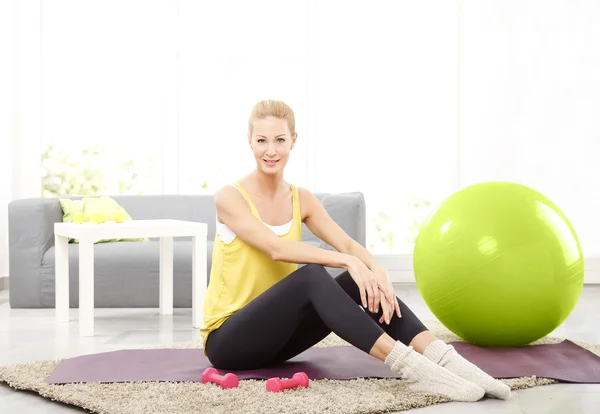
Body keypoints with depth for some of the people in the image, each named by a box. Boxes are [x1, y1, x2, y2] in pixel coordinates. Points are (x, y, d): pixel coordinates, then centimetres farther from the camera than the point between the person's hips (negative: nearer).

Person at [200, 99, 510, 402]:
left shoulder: (301, 200, 6)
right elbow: (276, 248, -27)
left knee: (359, 280, -20)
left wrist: (378, 272, -29)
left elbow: (348, 244, -8)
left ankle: (444, 360, -32)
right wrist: (347, 261, -36)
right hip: (228, 339, -5)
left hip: (277, 333, 6)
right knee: (311, 275, -35)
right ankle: (409, 366, -44)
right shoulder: (229, 197, -12)